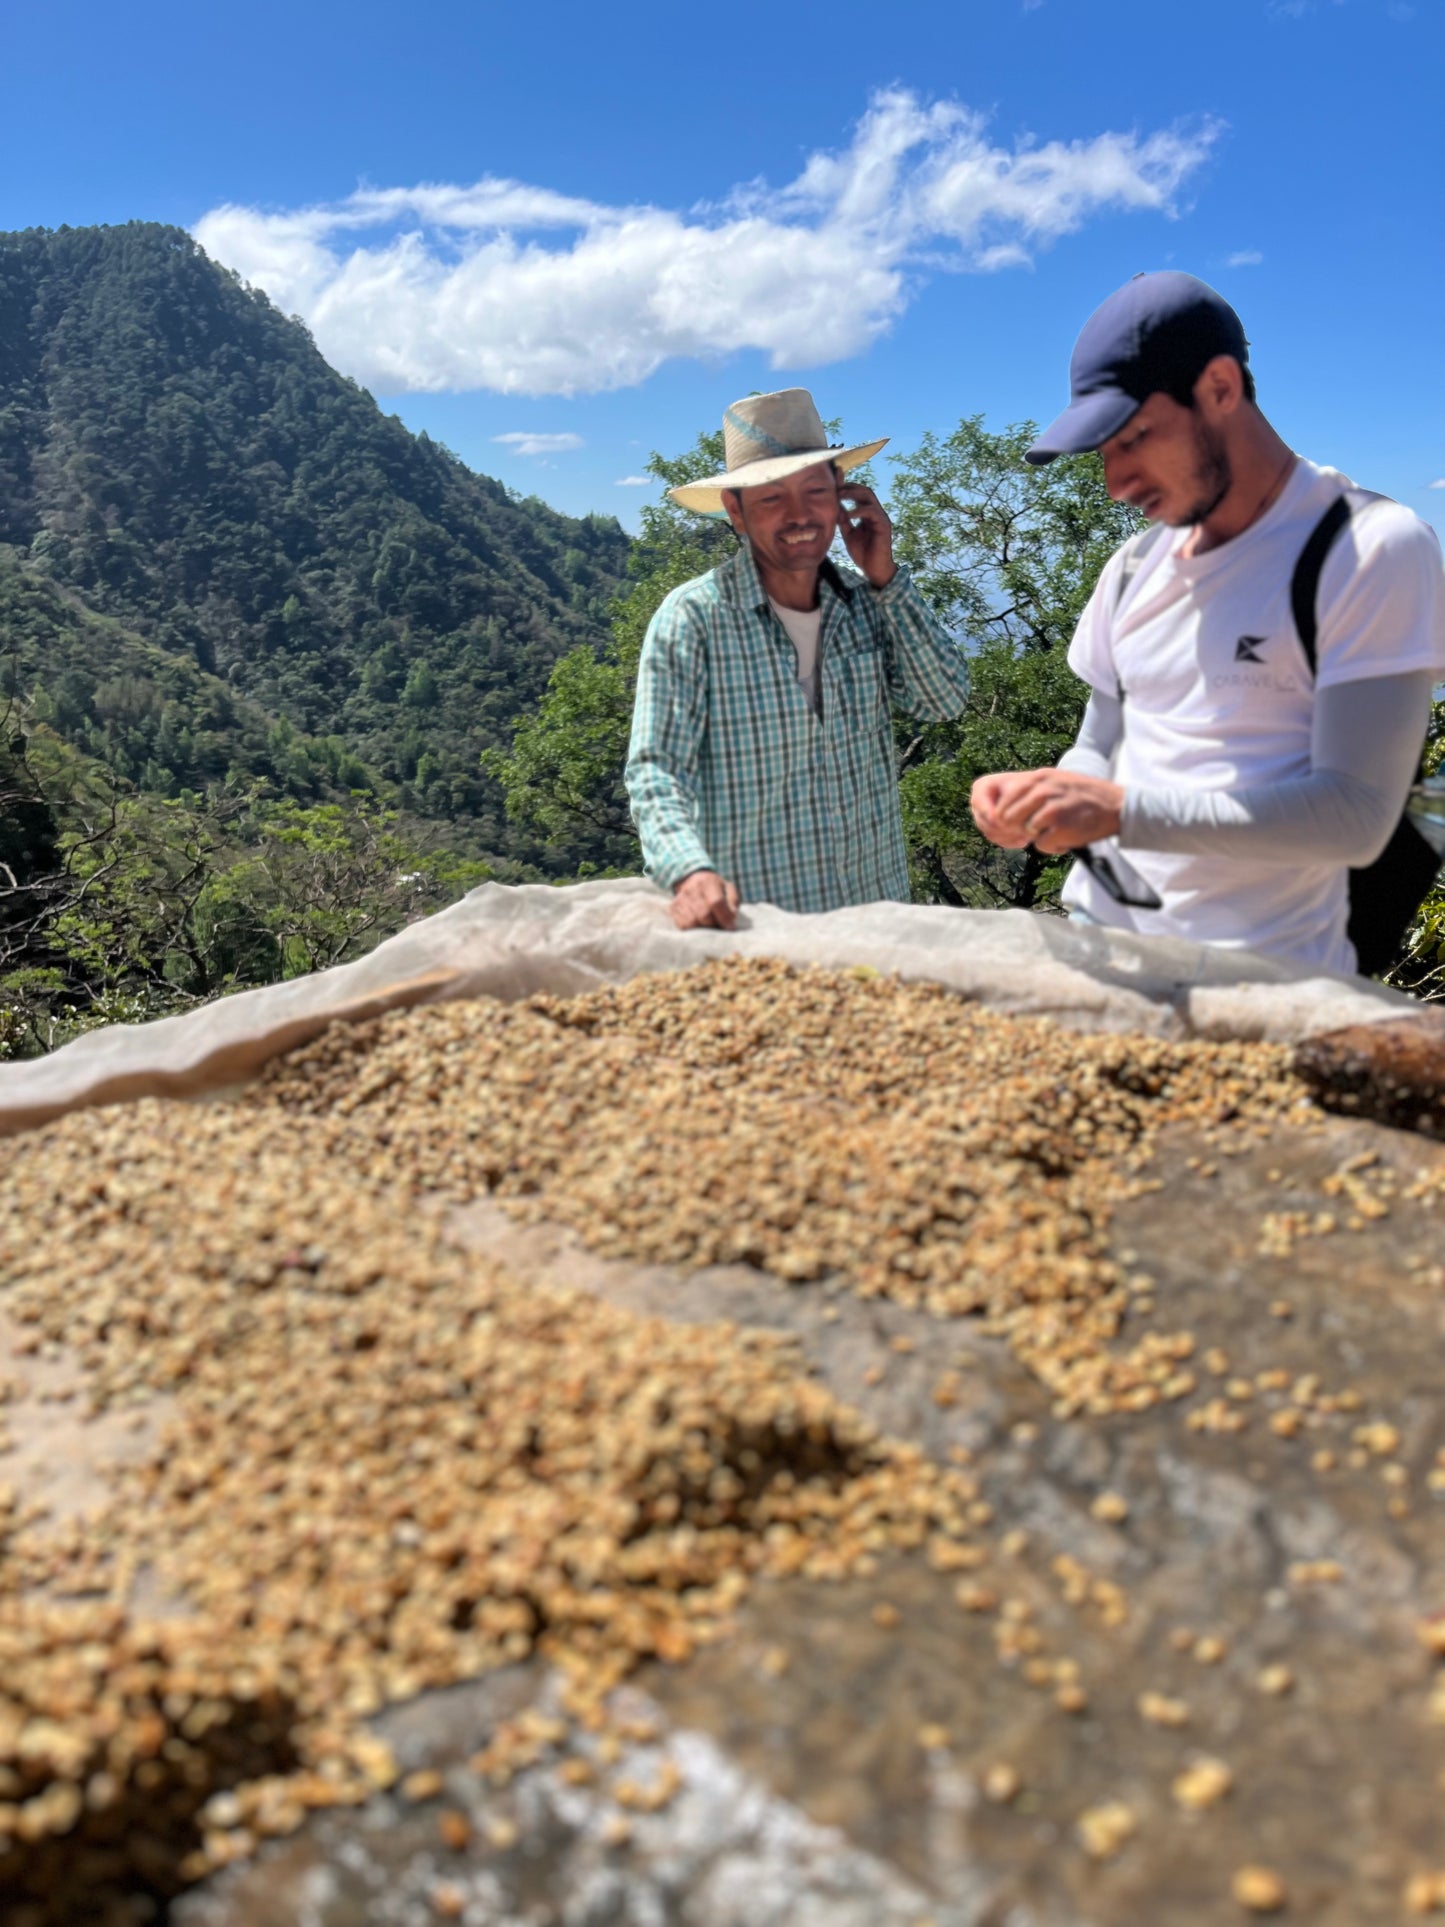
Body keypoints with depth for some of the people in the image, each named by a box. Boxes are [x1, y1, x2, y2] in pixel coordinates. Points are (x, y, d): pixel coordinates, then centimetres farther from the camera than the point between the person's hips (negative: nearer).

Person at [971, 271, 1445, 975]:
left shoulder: (1372, 550, -11)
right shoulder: (1133, 569, 8)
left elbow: (1356, 815, -18)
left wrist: (1122, 811, -24)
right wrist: (1042, 795, -8)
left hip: (1263, 972, -5)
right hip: (1099, 939, 5)